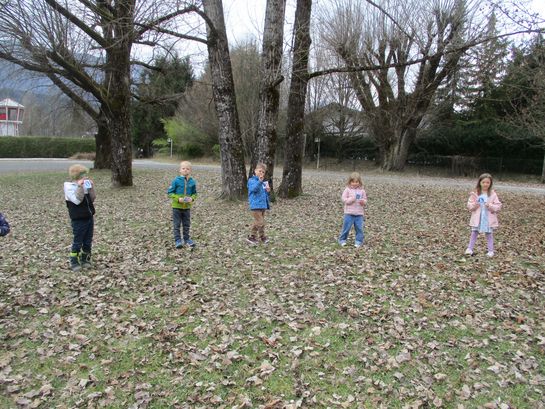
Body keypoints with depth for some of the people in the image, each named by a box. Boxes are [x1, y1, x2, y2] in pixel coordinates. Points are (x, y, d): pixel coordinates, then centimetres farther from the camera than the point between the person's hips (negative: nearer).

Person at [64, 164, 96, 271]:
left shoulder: (84, 185, 7)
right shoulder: (69, 186, -10)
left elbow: (92, 199, 7)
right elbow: (77, 200, -23)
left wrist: (91, 187, -2)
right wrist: (79, 186, -25)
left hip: (89, 218, 6)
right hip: (78, 220, -6)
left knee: (88, 242, 12)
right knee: (77, 242, 0)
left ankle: (85, 260, 25)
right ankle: (74, 263, 10)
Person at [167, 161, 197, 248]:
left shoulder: (192, 181, -3)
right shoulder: (176, 180, -13)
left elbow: (194, 193, 9)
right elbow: (170, 192, -9)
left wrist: (192, 198, -12)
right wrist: (178, 199, -20)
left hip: (187, 207, 3)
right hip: (177, 206, -3)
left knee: (186, 224, 15)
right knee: (176, 224, 5)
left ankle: (186, 239, 29)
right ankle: (177, 240, 14)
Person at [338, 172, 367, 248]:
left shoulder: (362, 191, 7)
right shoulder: (347, 189, -2)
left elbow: (365, 200, 11)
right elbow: (343, 199, -6)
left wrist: (363, 202, -12)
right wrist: (351, 199, -20)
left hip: (359, 214, 2)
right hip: (349, 213, -2)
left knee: (359, 228, 3)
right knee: (346, 227, 0)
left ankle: (359, 241, 15)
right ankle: (342, 240, 15)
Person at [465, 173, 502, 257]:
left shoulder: (492, 194, -3)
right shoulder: (475, 193, -2)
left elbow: (498, 206, -3)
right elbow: (469, 205, 1)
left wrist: (490, 206, -20)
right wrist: (474, 205, -19)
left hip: (488, 218, 0)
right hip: (477, 218, 1)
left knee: (489, 234, 9)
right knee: (474, 233, 7)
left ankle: (491, 251, 19)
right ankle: (470, 249, 17)